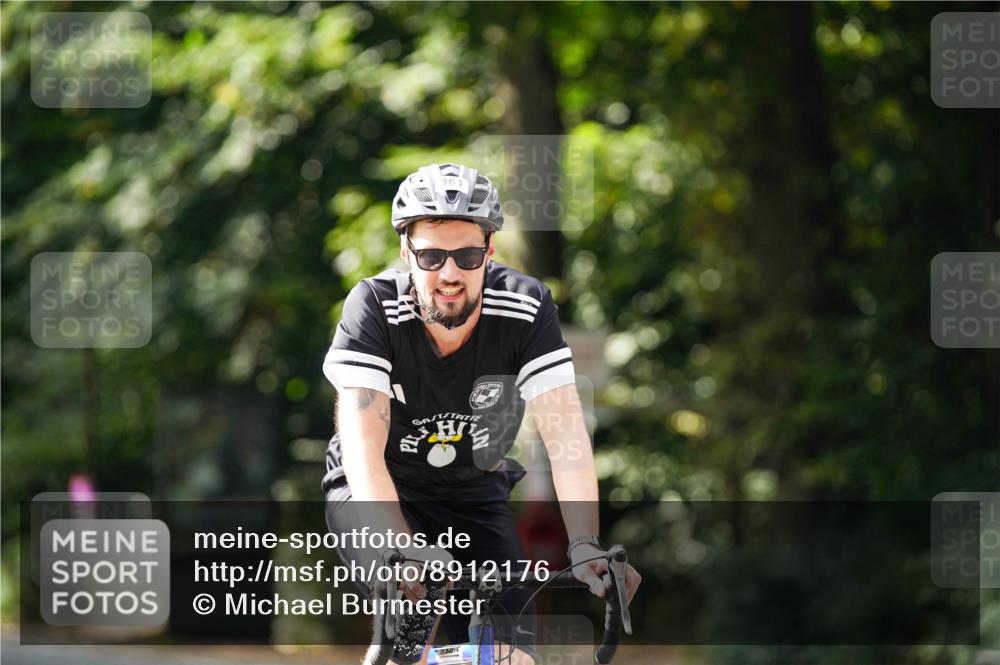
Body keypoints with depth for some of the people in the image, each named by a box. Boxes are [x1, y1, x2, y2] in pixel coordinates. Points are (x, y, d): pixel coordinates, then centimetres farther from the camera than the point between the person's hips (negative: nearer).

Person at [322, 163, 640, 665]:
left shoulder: (527, 309, -20)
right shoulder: (375, 306, -24)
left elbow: (565, 436, -26)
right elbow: (363, 447, -32)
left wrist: (585, 547, -40)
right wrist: (405, 552, -47)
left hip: (474, 497, 2)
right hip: (377, 491, -2)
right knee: (410, 602, -31)